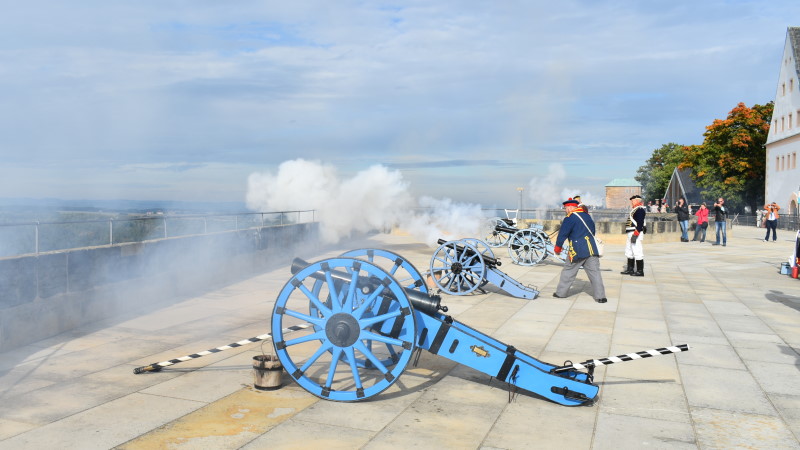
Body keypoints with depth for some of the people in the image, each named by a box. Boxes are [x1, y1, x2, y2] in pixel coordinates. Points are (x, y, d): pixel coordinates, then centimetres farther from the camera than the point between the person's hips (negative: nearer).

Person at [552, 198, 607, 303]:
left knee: (568, 271, 8)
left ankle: (561, 293, 16)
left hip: (577, 251, -5)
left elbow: (563, 233, -7)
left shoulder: (570, 218, -8)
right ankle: (600, 296, 0)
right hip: (591, 249, 6)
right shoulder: (587, 216, 14)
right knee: (594, 272, 4)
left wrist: (557, 247, 6)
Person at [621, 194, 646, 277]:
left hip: (636, 233, -11)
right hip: (631, 234, 11)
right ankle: (630, 269, 23)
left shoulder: (640, 210, -13)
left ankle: (640, 271, -5)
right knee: (629, 252, 16)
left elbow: (640, 223, -21)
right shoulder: (635, 210, 19)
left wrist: (635, 234, -26)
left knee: (637, 253, -8)